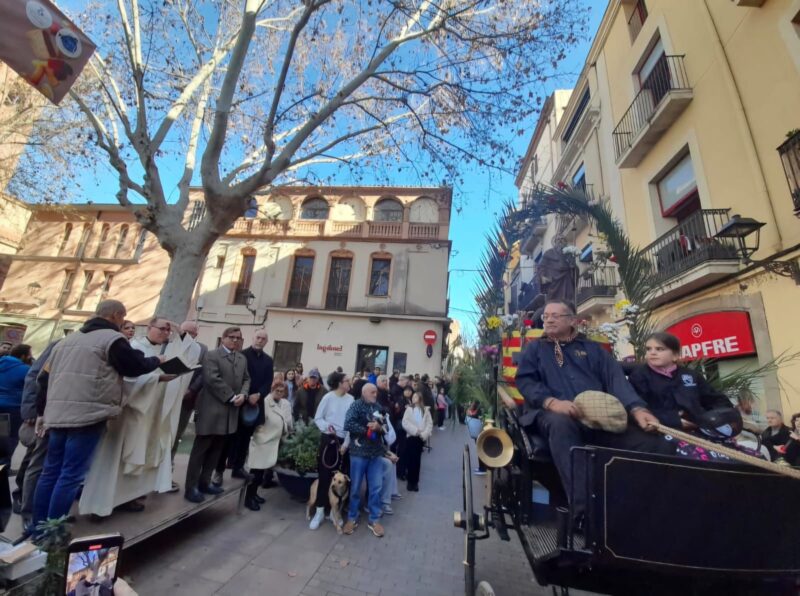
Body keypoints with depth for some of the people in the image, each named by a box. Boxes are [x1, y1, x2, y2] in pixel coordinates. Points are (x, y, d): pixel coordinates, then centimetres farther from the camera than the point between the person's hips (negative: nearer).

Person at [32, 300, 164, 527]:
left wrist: (42, 411, 24)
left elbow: (45, 376, 20)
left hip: (57, 414, 8)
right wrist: (156, 361, 12)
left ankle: (38, 527, 24)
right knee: (71, 475, -2)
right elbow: (135, 367, -7)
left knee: (51, 472, 16)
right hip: (88, 415, -8)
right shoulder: (113, 338, -8)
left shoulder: (68, 339, 19)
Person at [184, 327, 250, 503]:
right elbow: (213, 379, -18)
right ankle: (191, 487, 16)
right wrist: (231, 397, -17)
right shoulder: (212, 355, -8)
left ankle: (204, 482, 27)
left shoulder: (243, 359, 13)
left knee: (216, 449, 15)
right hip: (212, 409, -6)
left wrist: (243, 394, -6)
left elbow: (246, 379, 14)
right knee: (201, 449, 5)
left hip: (230, 411, 7)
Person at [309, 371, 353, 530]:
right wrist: (326, 427, -21)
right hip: (328, 440, -2)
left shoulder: (351, 399, -6)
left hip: (344, 442, 3)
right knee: (325, 475, 4)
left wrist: (346, 443, -5)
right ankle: (320, 511, 22)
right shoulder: (328, 397, -11)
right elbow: (317, 418, -3)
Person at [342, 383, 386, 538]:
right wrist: (366, 430, -14)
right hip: (359, 452, -4)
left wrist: (379, 428, -12)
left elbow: (385, 428, 11)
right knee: (355, 487, 11)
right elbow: (348, 425, -19)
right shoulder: (356, 405, -8)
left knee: (376, 487, 10)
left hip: (376, 453, 4)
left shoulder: (378, 407, 6)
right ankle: (352, 518, 31)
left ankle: (374, 519, 28)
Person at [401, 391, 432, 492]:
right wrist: (415, 430, -15)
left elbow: (430, 423, 1)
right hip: (411, 436, -1)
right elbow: (405, 422, -7)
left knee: (417, 460, 8)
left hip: (421, 437, 1)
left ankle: (415, 482, 20)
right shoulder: (409, 409, 0)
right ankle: (411, 481, 13)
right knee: (410, 459, 0)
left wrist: (424, 434, -12)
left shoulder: (426, 409, 4)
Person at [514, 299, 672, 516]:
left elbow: (616, 378, 9)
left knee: (659, 445, -19)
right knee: (561, 424, -38)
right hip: (555, 415, -2)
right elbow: (524, 381, 2)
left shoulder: (592, 348, 23)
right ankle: (584, 509, -37)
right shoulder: (535, 348, 17)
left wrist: (637, 409, -12)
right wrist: (551, 402, -18)